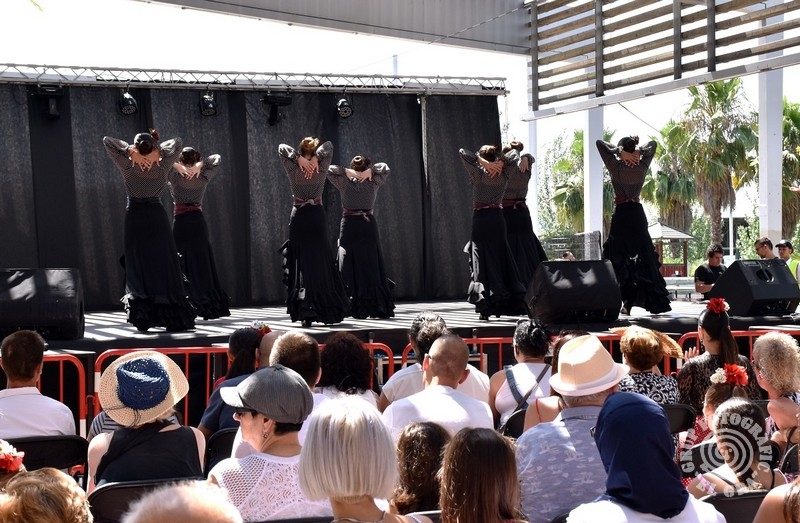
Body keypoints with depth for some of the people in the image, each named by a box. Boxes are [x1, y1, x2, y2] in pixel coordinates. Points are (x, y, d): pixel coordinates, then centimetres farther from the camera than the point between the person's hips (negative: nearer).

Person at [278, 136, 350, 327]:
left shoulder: (294, 170, -4)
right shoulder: (320, 169, -3)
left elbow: (282, 148, 0)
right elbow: (329, 146, 1)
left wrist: (299, 158, -12)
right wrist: (316, 158, -11)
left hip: (299, 218, 0)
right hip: (317, 217, 0)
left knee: (301, 264, 1)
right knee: (321, 265, 6)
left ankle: (304, 312, -6)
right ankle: (326, 309, 9)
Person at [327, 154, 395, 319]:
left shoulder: (344, 184, -4)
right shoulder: (373, 184, -1)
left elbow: (329, 170, 3)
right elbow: (385, 168, 11)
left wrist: (346, 172, -4)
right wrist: (370, 170, -2)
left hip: (349, 226, -1)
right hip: (369, 226, 1)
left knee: (350, 268, 1)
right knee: (372, 266, 6)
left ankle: (357, 308, -5)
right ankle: (377, 307, 7)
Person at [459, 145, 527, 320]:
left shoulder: (479, 175, -7)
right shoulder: (504, 176, 2)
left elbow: (463, 153, -6)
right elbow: (513, 155, 15)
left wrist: (483, 162, -12)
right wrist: (500, 162, -1)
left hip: (481, 220, -3)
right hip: (498, 220, 4)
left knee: (482, 263, -3)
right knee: (502, 261, 11)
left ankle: (486, 307, -10)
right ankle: (511, 303, 11)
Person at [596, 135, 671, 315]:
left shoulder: (616, 167, -8)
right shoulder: (642, 166, 2)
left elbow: (600, 143, -2)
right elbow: (652, 144, 18)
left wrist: (619, 152, -10)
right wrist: (639, 151, 0)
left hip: (621, 214, -4)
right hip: (638, 214, 4)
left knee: (619, 259, 0)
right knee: (644, 257, 10)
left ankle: (625, 302, -7)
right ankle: (656, 301, 11)